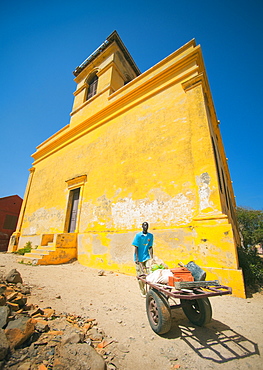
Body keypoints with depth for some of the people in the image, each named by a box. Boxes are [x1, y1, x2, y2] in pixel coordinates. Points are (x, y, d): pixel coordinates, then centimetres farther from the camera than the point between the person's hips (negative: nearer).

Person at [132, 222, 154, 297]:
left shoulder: (150, 236, 2)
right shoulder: (138, 235, -9)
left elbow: (150, 247, 4)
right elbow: (136, 247, -8)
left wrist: (151, 258, 0)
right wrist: (136, 259, -12)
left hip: (147, 257, 3)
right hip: (139, 258, -3)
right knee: (141, 276, 6)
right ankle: (142, 291, 24)